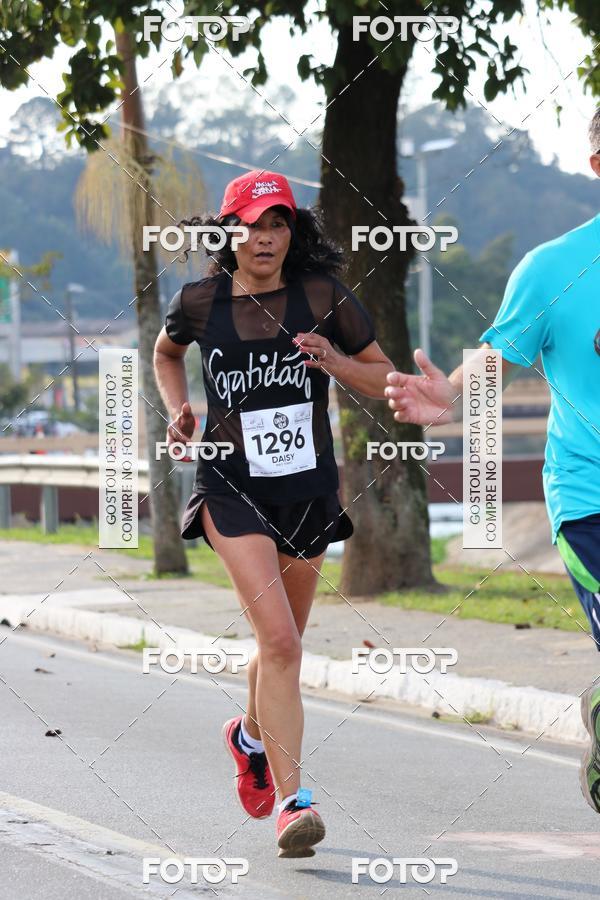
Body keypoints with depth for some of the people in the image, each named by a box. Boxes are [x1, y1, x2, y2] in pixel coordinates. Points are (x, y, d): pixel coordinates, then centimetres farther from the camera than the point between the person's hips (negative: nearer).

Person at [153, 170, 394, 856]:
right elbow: (165, 352, 22)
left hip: (308, 489, 3)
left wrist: (333, 362, -14)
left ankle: (251, 736, 51)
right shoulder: (200, 302, -1)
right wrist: (178, 409, 5)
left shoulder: (323, 296, -2)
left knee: (282, 643, 18)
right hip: (231, 487, -3)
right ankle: (291, 803, -19)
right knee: (279, 640, -19)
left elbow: (384, 380, 5)